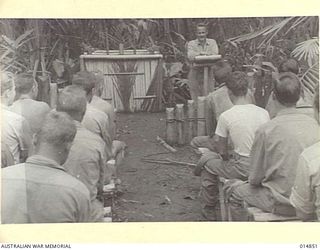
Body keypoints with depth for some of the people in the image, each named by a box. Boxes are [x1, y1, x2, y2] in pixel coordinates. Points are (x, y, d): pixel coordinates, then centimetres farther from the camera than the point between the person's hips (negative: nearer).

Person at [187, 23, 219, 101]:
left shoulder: (212, 42, 9)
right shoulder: (191, 44, 4)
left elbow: (215, 54, -9)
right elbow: (190, 57, -13)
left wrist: (200, 54, -21)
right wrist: (207, 54, -21)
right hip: (195, 73, -1)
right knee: (195, 98, -1)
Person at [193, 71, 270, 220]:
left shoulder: (226, 116, -14)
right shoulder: (264, 113, 0)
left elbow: (221, 151, -8)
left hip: (243, 170, -5)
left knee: (207, 160, 20)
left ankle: (209, 210, 28)